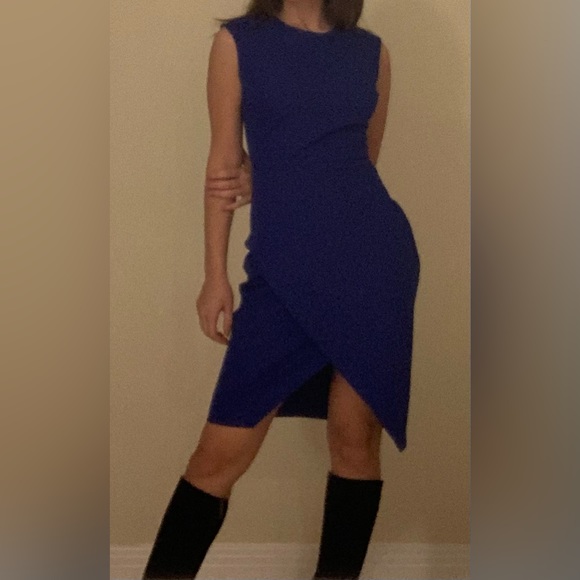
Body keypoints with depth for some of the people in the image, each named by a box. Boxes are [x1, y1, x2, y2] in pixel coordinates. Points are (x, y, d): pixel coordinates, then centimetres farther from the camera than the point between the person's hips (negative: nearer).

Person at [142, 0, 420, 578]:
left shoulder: (371, 50, 11)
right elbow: (225, 161, 5)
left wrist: (271, 178, 3)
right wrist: (215, 274, 1)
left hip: (375, 255, 2)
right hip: (283, 267, -1)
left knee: (356, 437, 5)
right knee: (223, 450, -3)